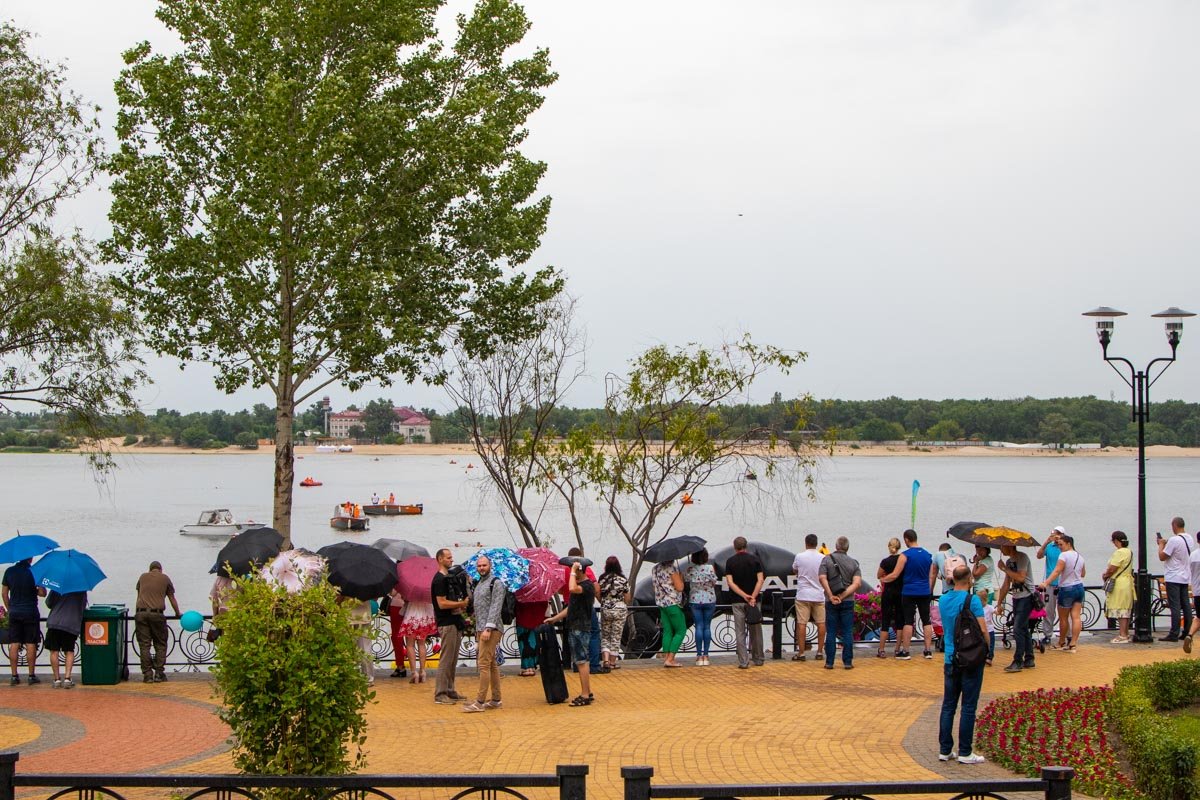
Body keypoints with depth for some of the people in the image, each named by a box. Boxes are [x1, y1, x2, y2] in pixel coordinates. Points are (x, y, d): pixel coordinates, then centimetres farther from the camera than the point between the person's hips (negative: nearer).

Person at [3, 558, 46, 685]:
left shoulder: (9, 571, 2)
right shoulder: (34, 571, -9)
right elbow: (42, 593, -10)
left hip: (14, 613, 3)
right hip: (30, 613, -3)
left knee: (14, 644, 6)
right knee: (31, 645, 2)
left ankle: (14, 676, 6)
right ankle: (32, 676, 5)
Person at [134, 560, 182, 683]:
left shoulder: (143, 577, 18)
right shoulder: (165, 578, 12)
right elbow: (172, 599, 16)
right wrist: (178, 614, 29)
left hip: (141, 612, 2)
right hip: (157, 613, -2)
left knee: (144, 645, 3)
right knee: (160, 645, 8)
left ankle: (147, 674, 0)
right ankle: (159, 673, 3)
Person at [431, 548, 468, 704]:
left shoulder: (449, 578, 17)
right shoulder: (439, 579, -12)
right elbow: (442, 604, -19)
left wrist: (461, 606, 5)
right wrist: (462, 603, -14)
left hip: (455, 622, 10)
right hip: (446, 624, -10)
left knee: (453, 660, 13)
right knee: (446, 660, -8)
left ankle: (449, 691, 19)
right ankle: (440, 694, -5)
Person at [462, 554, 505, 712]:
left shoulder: (496, 583, -8)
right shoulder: (479, 584, 20)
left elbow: (496, 607, -16)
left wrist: (488, 628, -22)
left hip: (491, 629, -9)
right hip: (481, 629, 9)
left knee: (484, 664, -13)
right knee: (492, 665, 11)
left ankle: (480, 702, -15)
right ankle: (496, 700, 14)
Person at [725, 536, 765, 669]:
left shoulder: (730, 561, 0)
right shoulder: (755, 559, 1)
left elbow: (730, 582, -9)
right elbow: (760, 580, -9)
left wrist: (744, 596, -14)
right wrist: (753, 597, -15)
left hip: (738, 601, -1)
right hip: (754, 601, 1)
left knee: (740, 632, 2)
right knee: (755, 631, 13)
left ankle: (743, 662, -2)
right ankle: (758, 659, 21)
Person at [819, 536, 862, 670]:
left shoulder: (827, 559, -1)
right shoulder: (853, 563, 3)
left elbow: (823, 578, -13)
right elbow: (857, 583, -9)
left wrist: (831, 596, -11)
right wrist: (842, 596, -11)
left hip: (831, 602, 0)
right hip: (848, 601, 0)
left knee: (831, 632, 4)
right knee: (848, 632, 5)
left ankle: (829, 662, 4)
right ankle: (848, 662, 3)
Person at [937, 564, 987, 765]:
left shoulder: (943, 600, 7)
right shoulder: (972, 600, -13)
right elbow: (983, 629, -16)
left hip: (950, 660, 6)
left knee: (948, 706, 10)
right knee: (968, 707, 0)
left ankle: (945, 750, 12)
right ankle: (965, 752, 2)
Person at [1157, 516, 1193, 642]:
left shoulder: (1174, 540, -18)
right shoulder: (1189, 539, 10)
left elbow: (1162, 557, -14)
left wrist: (1161, 544, 0)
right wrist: (1166, 543, 15)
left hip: (1173, 578, -8)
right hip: (1185, 578, 8)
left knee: (1175, 606, -8)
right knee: (1186, 606, 9)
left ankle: (1174, 634, -9)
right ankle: (1187, 632, 12)